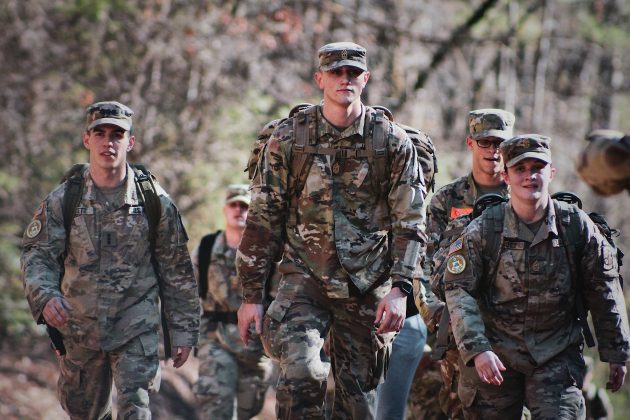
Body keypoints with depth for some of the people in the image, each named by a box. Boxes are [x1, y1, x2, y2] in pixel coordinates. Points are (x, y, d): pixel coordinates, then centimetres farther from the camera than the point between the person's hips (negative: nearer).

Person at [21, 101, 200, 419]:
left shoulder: (154, 201, -2)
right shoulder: (62, 201, -1)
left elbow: (177, 272, 4)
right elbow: (37, 254, -6)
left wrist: (184, 330, 4)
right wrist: (45, 296, -27)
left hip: (137, 329, -2)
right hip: (79, 327, 2)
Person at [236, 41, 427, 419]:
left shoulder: (393, 143, 1)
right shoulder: (288, 139, 1)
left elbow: (410, 223, 1)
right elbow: (263, 220, 4)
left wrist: (400, 289, -10)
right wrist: (252, 295, 2)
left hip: (368, 288, 1)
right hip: (304, 278, -1)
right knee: (300, 373, -23)